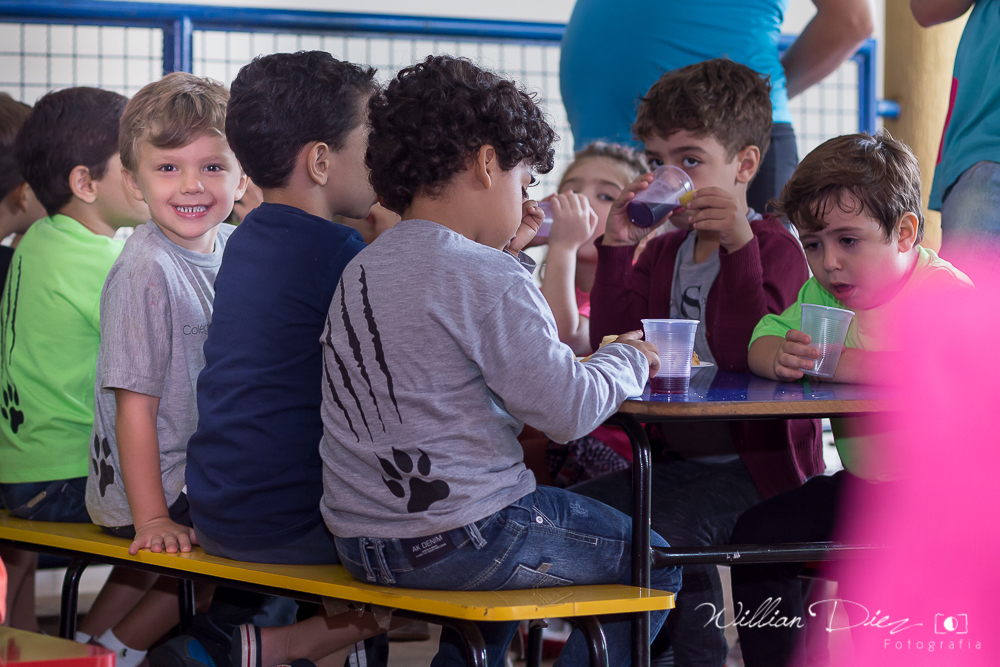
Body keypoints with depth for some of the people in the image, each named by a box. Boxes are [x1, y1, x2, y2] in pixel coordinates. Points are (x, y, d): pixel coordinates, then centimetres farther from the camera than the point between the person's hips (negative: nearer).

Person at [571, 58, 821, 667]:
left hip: (754, 462, -8)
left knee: (670, 528, -30)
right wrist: (617, 249, -2)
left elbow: (743, 354, -23)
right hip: (674, 456, 8)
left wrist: (738, 245, -28)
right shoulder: (663, 253, 15)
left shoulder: (774, 249, -8)